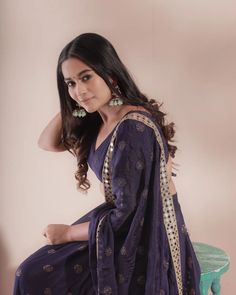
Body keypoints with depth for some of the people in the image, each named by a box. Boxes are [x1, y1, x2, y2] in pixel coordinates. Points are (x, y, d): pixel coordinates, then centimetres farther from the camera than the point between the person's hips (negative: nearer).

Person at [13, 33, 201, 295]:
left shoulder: (134, 127, -26)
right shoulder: (95, 120, 2)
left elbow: (128, 215, -23)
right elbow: (47, 143, 9)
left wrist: (67, 233, -10)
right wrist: (71, 104, -3)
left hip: (146, 241, -8)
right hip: (122, 226, 8)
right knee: (32, 273, 3)